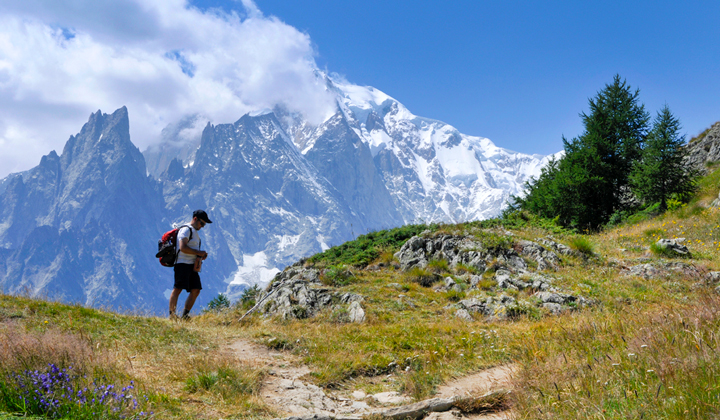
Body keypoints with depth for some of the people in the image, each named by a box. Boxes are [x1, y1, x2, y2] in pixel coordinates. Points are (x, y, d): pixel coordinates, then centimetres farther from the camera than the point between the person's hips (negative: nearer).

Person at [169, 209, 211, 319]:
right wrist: (198, 253, -14)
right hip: (182, 264, -10)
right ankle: (172, 315, -12)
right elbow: (183, 247, -20)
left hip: (192, 266, 10)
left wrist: (202, 254, 9)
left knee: (196, 290, 3)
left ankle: (185, 315, 7)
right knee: (178, 289, -13)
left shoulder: (195, 232, 24)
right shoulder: (186, 230, -7)